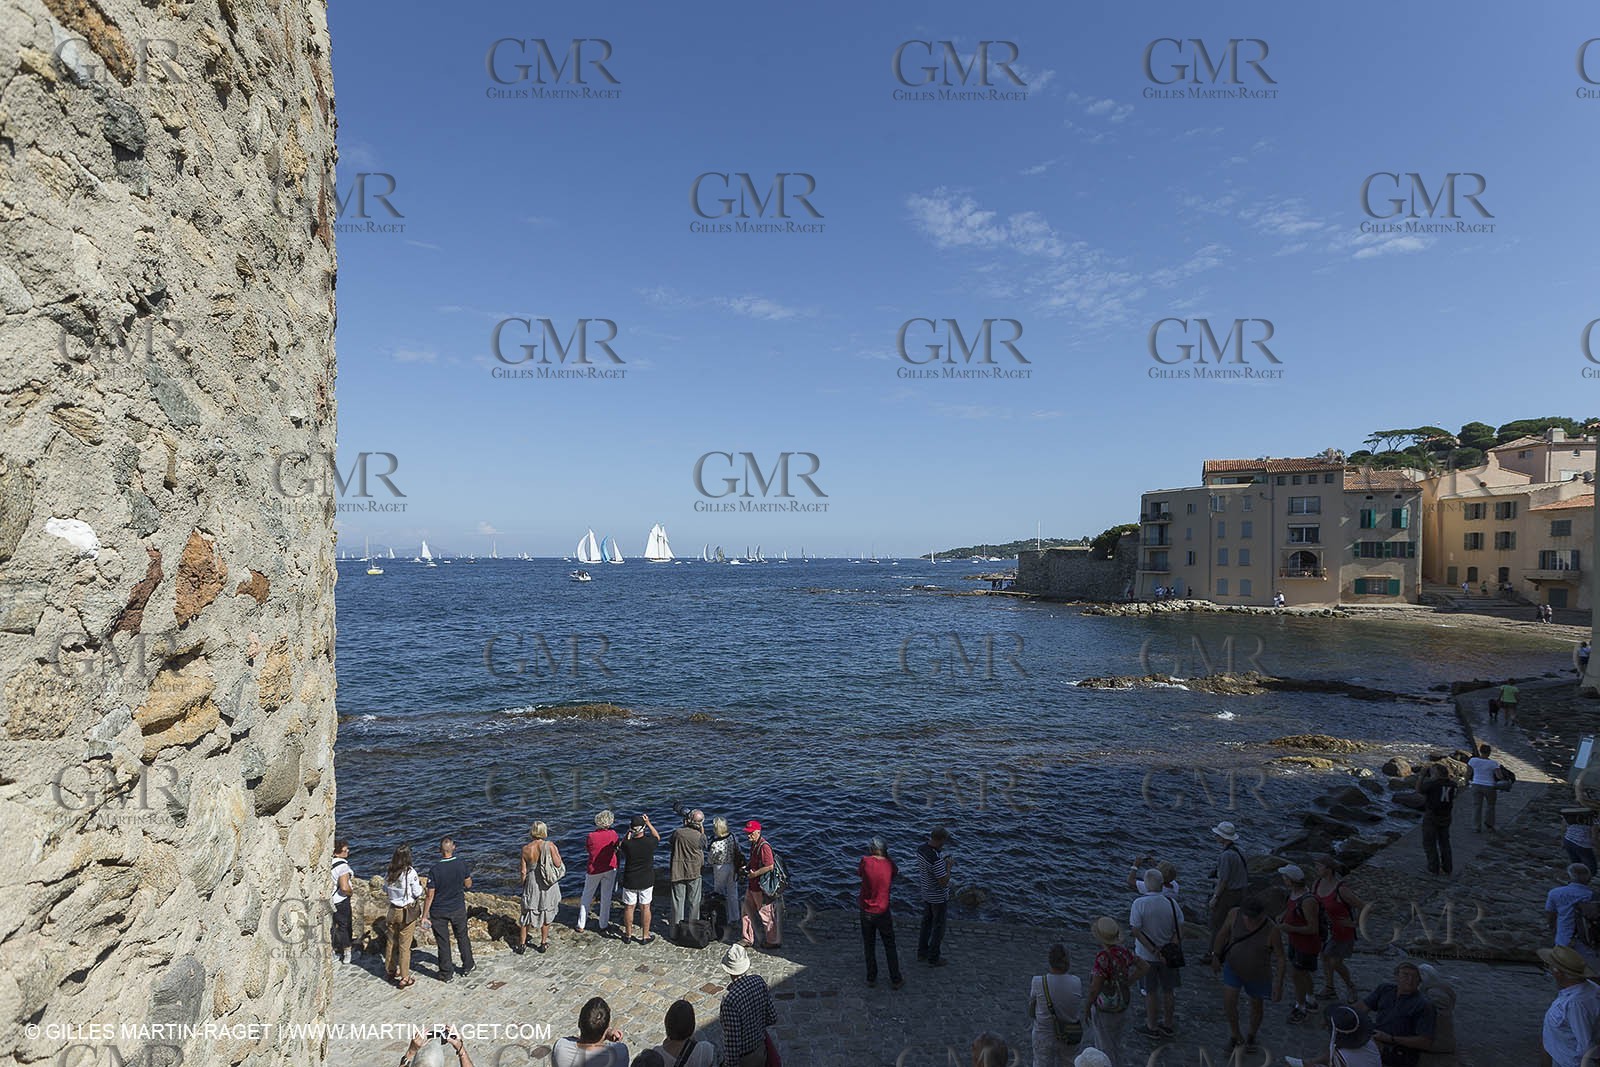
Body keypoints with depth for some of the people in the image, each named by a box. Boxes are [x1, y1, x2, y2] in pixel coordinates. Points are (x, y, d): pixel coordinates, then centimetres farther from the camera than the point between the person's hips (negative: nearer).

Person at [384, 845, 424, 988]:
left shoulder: (390, 872, -4)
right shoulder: (410, 872, -20)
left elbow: (385, 889, 13)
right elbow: (417, 893, -14)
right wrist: (420, 884, 4)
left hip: (393, 910, 5)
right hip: (407, 912, -5)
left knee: (392, 942, 20)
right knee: (404, 946, 3)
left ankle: (392, 971, 36)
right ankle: (404, 979, 10)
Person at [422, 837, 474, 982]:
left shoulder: (434, 870, -22)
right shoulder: (462, 864, -14)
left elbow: (430, 895, -18)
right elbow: (468, 884, -1)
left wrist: (424, 915, -8)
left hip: (439, 912, -3)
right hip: (458, 909, 3)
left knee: (443, 943, 13)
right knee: (462, 938, 21)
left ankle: (447, 974, 24)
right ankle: (468, 967, 34)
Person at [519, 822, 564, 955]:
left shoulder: (526, 849, -8)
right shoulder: (550, 845, -14)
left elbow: (524, 871, -4)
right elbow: (558, 864, -14)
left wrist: (523, 885, 10)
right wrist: (557, 854, 4)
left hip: (531, 884, 1)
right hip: (548, 884, -1)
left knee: (527, 913, 17)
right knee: (546, 913, 15)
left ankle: (522, 944, 22)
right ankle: (543, 943, 23)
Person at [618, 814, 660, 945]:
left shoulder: (627, 844, -21)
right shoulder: (649, 842, -19)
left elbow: (620, 850, 5)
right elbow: (657, 836, 6)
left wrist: (628, 833, 6)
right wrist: (649, 823, 6)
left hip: (630, 881, 0)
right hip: (646, 881, 0)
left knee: (628, 907, 15)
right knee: (645, 907, 13)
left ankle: (628, 934, 29)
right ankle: (645, 936, 21)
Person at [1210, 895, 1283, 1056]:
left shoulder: (1271, 930, -29)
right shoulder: (1234, 913, -24)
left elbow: (1281, 957, -17)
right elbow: (1223, 933, -9)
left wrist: (1279, 984, -16)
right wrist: (1215, 957, -3)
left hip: (1258, 974, -1)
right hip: (1233, 966, 1)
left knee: (1257, 1005, 20)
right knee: (1228, 1003, -4)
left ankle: (1251, 1035, 48)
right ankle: (1235, 1035, 25)